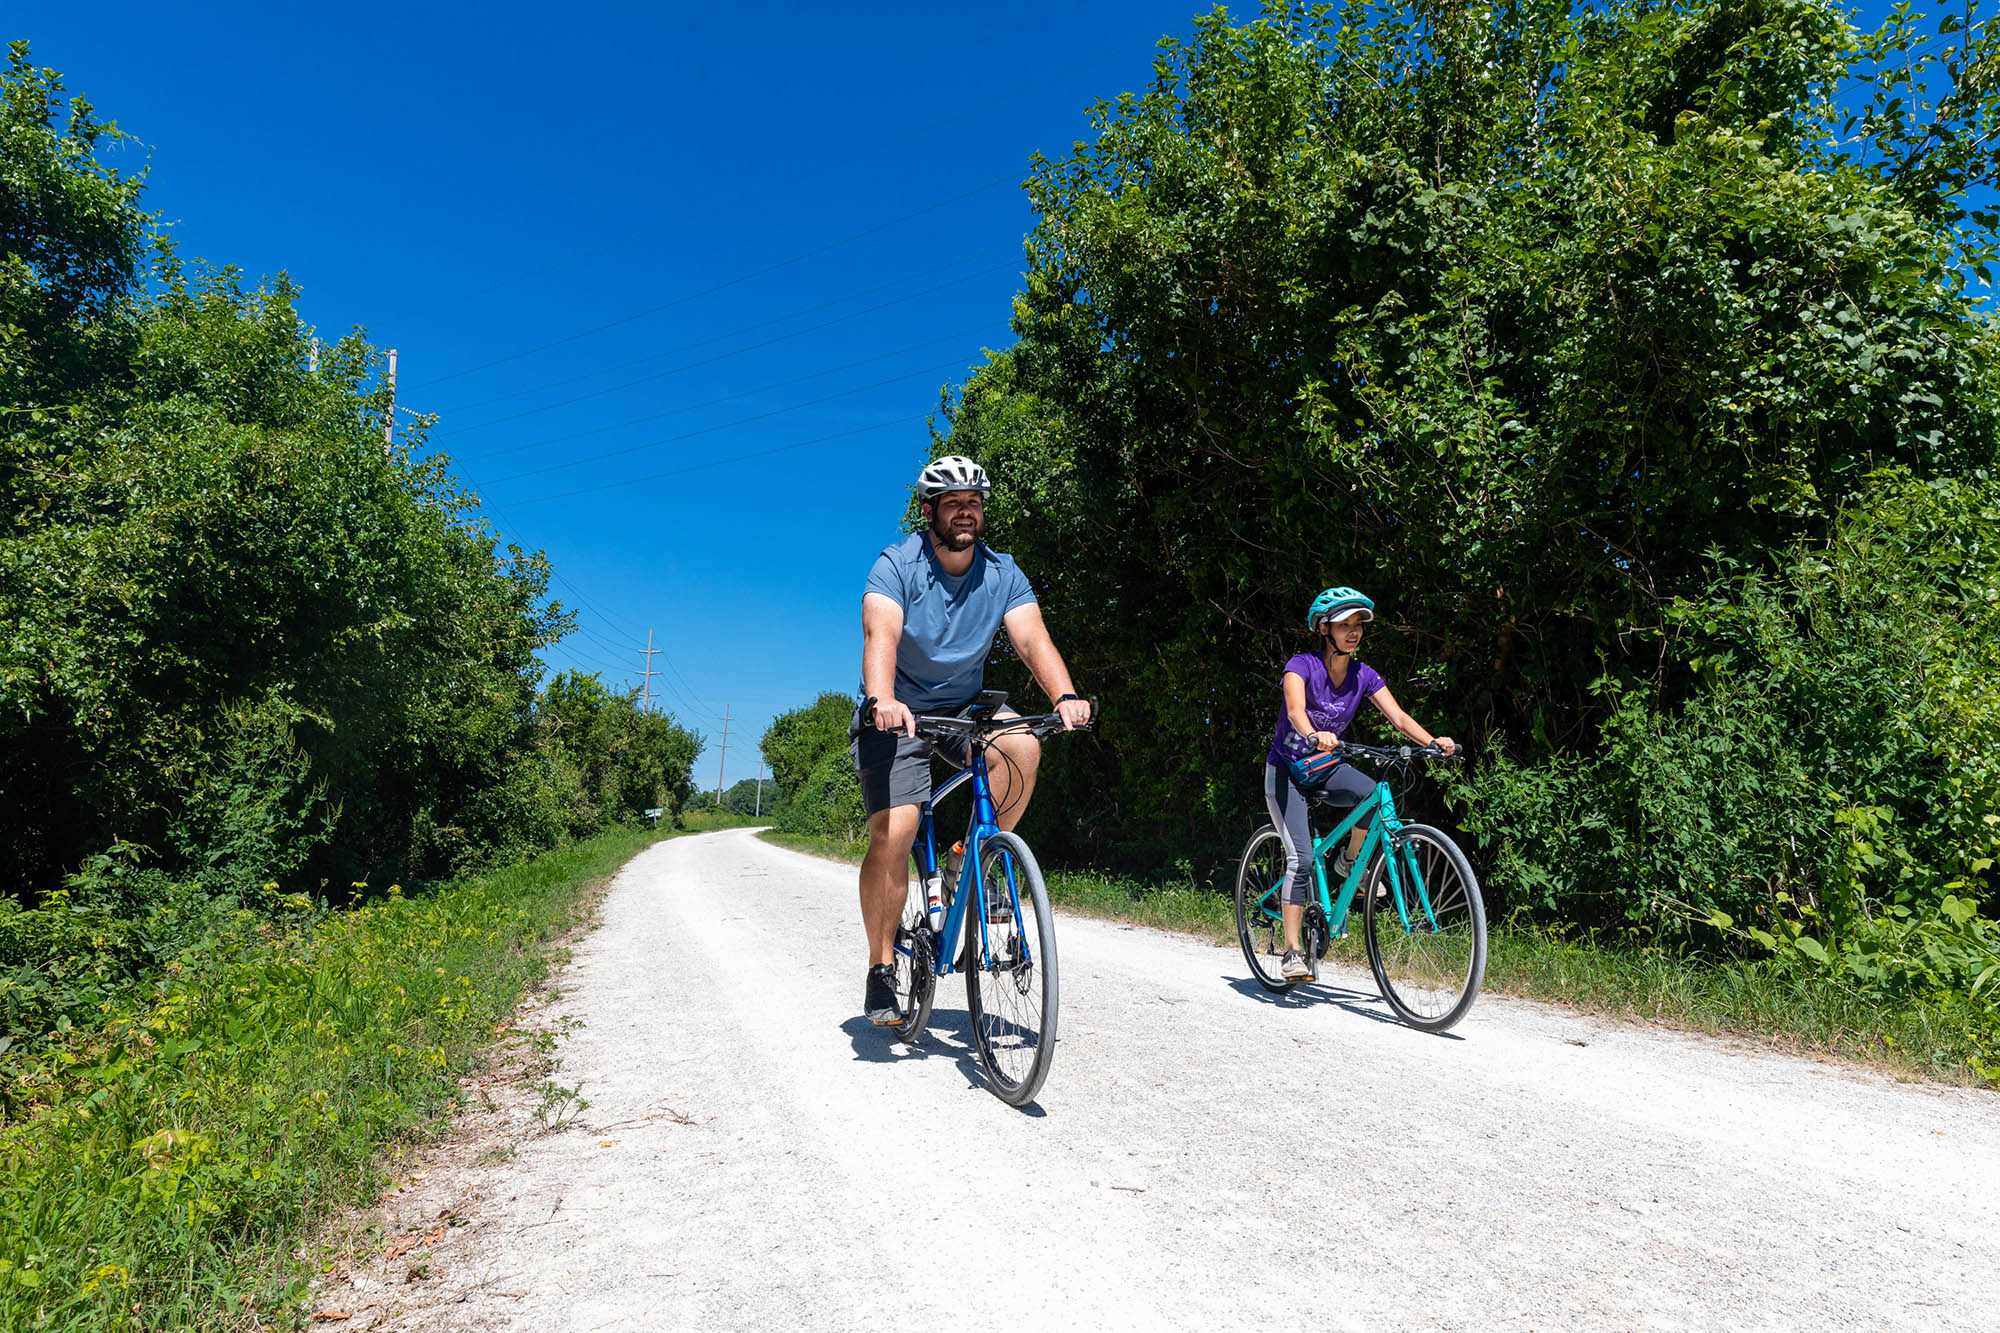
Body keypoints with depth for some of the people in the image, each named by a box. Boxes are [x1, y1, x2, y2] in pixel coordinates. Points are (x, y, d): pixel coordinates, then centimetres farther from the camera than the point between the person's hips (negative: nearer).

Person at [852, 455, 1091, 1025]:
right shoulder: (897, 564, -14)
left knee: (1023, 746, -28)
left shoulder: (1003, 573, -4)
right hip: (899, 713, -3)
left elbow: (1033, 638, -17)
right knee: (893, 831, -17)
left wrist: (1065, 696, -37)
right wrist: (883, 700, -50)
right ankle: (881, 971, -1)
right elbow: (881, 636, -30)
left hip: (965, 706, 3)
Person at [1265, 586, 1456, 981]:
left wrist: (1433, 741, -31)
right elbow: (1295, 709, -36)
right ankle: (1292, 951, -7)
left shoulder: (1363, 675, -4)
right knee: (1301, 859, -16)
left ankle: (1349, 862, 2)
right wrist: (1314, 736, -58)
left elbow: (1398, 716, -12)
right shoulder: (1302, 665, -18)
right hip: (1287, 770, -4)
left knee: (1375, 795, -27)